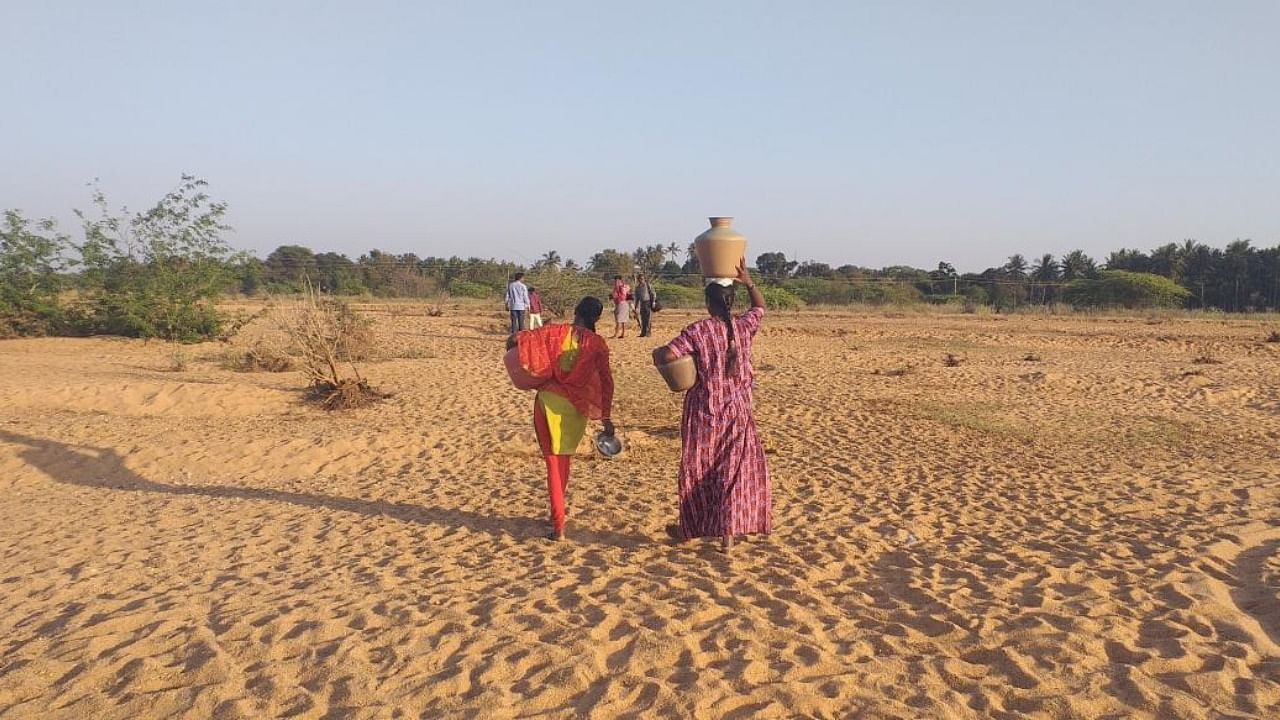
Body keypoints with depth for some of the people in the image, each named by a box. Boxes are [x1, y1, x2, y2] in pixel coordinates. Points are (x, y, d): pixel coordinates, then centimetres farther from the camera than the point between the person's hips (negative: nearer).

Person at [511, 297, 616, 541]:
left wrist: (513, 341, 12)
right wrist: (605, 417, 5)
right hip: (576, 407, 1)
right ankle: (556, 514, 34)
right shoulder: (598, 344, -3)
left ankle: (559, 526, 3)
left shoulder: (557, 331, -5)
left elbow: (516, 338, -12)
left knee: (553, 463, 9)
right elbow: (605, 381, -2)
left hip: (549, 400, -1)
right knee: (564, 461, 21)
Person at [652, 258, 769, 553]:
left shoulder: (698, 331, -14)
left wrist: (656, 355, -3)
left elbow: (667, 354, -24)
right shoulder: (744, 327, -2)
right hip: (737, 413, 2)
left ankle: (688, 528, 27)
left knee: (697, 470, 13)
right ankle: (728, 534, 5)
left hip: (704, 413, -2)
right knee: (734, 472, 7)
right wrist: (748, 281, 14)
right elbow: (761, 307, 20)